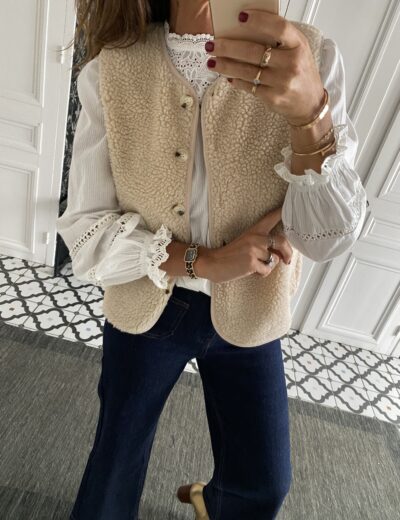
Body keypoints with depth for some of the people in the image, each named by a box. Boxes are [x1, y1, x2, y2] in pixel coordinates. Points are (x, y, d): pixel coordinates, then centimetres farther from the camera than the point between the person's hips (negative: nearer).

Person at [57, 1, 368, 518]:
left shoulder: (311, 59, -12)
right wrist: (206, 261, -23)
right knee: (116, 462, 19)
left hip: (247, 313, 2)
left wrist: (311, 112, -36)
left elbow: (330, 238, -18)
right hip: (146, 307, 0)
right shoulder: (108, 72, -13)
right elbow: (84, 233, -12)